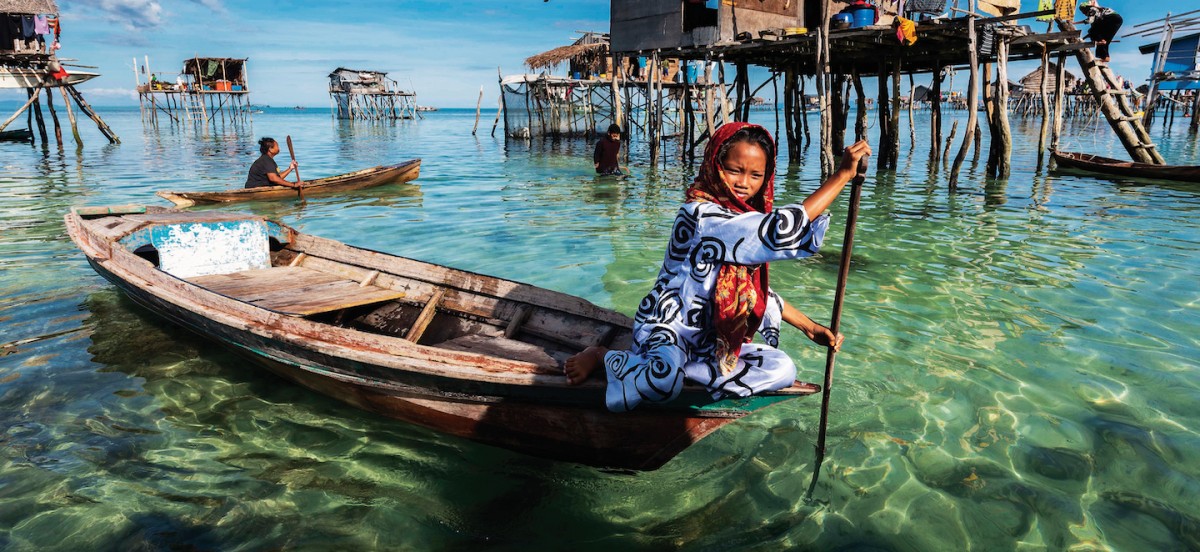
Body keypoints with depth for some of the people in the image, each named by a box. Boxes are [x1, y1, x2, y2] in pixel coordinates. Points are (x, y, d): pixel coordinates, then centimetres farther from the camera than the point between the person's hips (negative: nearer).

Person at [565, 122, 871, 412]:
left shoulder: (746, 219, 6)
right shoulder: (701, 214, -24)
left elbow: (757, 288, 16)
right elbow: (782, 230, -34)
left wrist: (810, 328, 11)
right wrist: (842, 175, -28)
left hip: (709, 340, 9)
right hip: (665, 330, -9)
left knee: (783, 370, -5)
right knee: (662, 383, -38)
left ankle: (681, 366, 0)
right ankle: (604, 356, -3)